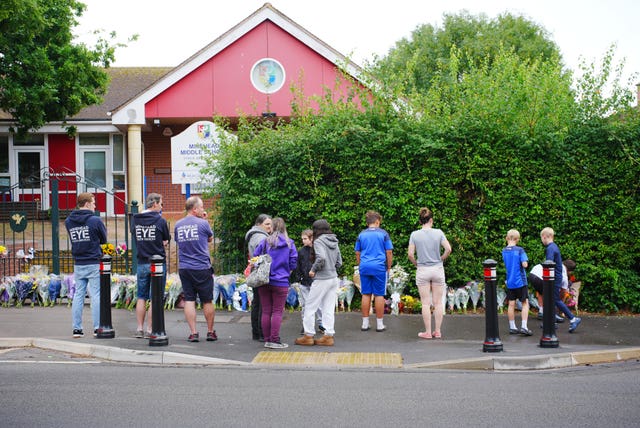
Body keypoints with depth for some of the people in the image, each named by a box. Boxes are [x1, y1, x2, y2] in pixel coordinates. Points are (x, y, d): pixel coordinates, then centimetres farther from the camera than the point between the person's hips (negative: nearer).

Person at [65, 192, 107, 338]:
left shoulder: (68, 222, 4)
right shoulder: (95, 221, -11)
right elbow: (104, 240, -1)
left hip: (78, 264, 5)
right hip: (94, 263, -5)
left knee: (78, 295, 8)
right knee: (96, 295, 0)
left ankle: (76, 328, 9)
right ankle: (97, 328, 0)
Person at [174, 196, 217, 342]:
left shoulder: (178, 225, 5)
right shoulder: (203, 223, -8)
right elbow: (210, 238, 9)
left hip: (183, 268, 4)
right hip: (202, 268, -4)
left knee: (189, 300, 5)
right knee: (207, 301, 8)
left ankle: (193, 333, 2)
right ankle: (210, 332, 17)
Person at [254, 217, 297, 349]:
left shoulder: (265, 242, -3)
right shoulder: (290, 244, -3)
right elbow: (293, 262, 0)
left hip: (264, 282, 2)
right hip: (281, 282, -2)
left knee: (266, 311, 9)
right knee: (277, 312, 2)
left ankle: (267, 340, 12)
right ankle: (274, 340, -1)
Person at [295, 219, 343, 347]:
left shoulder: (318, 241, -11)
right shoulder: (334, 242, 10)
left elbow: (321, 258, -26)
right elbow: (339, 262, 12)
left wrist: (313, 269, -12)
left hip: (322, 279, -7)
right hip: (334, 278, 7)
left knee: (310, 307, 4)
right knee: (329, 309, 9)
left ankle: (308, 336, 8)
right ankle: (328, 336, 9)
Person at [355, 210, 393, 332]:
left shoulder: (361, 235, 9)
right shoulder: (383, 233, 1)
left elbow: (357, 253, 12)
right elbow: (389, 252, -1)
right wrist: (389, 267, 8)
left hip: (364, 267, 3)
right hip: (379, 267, -3)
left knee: (366, 294, 7)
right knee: (379, 295, 2)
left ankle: (365, 323, 9)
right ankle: (379, 324, 4)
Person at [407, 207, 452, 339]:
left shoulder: (414, 235, -6)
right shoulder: (438, 233, -5)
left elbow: (410, 254, -9)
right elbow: (448, 249, -9)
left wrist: (416, 264, 8)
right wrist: (441, 259, 6)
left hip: (422, 270, -1)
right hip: (437, 269, 1)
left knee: (426, 303, 4)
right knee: (438, 302, 8)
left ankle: (428, 332, 6)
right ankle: (437, 331, 12)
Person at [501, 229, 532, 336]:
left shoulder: (503, 251, 3)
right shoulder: (519, 250, -12)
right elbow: (525, 264, -17)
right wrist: (525, 261, 3)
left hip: (509, 282, 4)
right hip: (520, 281, -4)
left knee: (511, 304, 9)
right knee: (525, 303, 3)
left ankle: (512, 327, 14)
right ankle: (524, 327, -6)